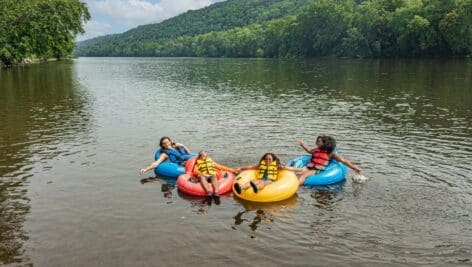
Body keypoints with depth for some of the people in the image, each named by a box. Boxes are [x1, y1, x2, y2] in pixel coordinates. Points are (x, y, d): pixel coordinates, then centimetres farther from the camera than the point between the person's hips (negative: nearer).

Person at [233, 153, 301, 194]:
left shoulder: (276, 166, 20)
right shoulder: (261, 165, 26)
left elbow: (288, 168, 18)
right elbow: (250, 167, 32)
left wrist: (300, 170, 14)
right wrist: (241, 168, 32)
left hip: (270, 180, -2)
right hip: (260, 180, 2)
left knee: (265, 183, -39)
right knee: (254, 181, -33)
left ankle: (256, 187, -77)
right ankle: (240, 187, -65)